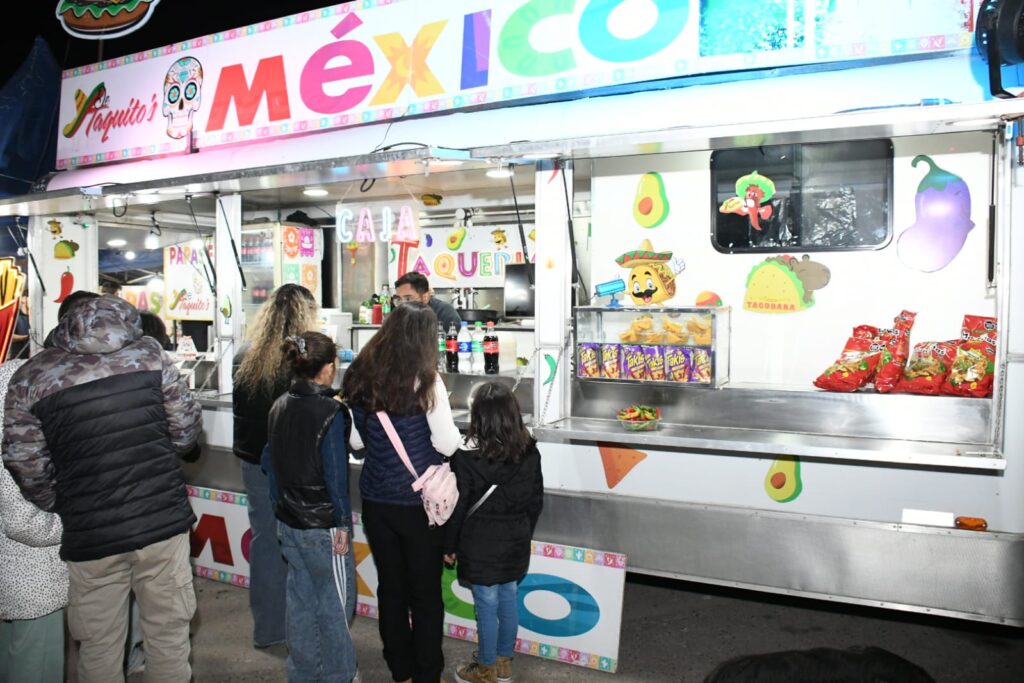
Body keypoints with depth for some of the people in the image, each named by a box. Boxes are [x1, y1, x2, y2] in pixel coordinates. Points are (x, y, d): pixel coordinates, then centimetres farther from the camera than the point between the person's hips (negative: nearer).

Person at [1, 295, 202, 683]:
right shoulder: (148, 354, -3)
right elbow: (187, 431, -1)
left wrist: (67, 509, 14)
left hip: (91, 535, 0)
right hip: (164, 521, 0)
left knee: (100, 646, 18)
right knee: (169, 634, 16)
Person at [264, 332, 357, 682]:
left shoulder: (279, 406, 2)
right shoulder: (331, 413, -19)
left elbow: (270, 461, 10)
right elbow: (336, 474, -18)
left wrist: (281, 506, 18)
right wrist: (343, 523, -10)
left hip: (289, 522, 7)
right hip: (323, 527, -7)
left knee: (300, 599, 19)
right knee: (335, 604, 8)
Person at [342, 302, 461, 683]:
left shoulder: (361, 377, -1)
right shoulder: (425, 382, -16)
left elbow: (355, 441, 7)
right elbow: (447, 444, -14)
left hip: (376, 498, 5)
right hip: (418, 501, -4)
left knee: (390, 587, 17)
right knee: (426, 593, 12)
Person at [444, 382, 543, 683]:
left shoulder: (467, 455, -19)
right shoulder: (529, 451, -4)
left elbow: (458, 506, -13)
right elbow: (536, 501, 4)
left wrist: (449, 546, 0)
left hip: (481, 543, -5)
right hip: (516, 540, 5)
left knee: (487, 605, 9)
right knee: (509, 598, 18)